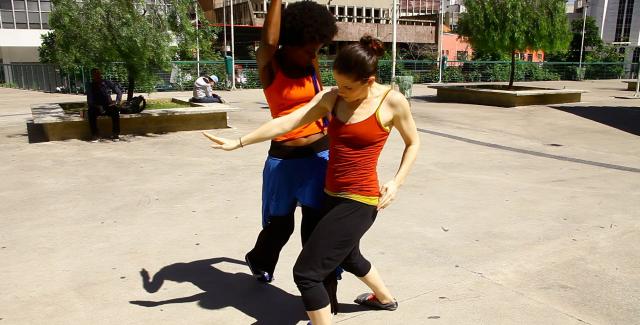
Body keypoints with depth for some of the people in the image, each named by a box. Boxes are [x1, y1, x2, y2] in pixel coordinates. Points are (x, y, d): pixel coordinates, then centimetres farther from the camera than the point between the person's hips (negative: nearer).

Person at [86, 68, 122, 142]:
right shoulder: (90, 86, 3)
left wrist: (117, 101, -10)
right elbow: (89, 101, -4)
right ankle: (95, 135, -27)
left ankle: (115, 134, -27)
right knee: (91, 111, -33)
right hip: (97, 108, 0)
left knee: (115, 109, -33)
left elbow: (119, 92, 8)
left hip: (108, 107, 0)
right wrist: (98, 107, -22)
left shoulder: (107, 83, 6)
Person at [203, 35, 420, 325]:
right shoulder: (331, 98, 0)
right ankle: (385, 298, 60)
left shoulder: (392, 102, -10)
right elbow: (288, 122, -5)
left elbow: (413, 143, 4)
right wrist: (239, 142, -10)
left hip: (359, 202, -7)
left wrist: (396, 182, -8)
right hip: (332, 196, 7)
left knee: (305, 273, -9)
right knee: (347, 257, 31)